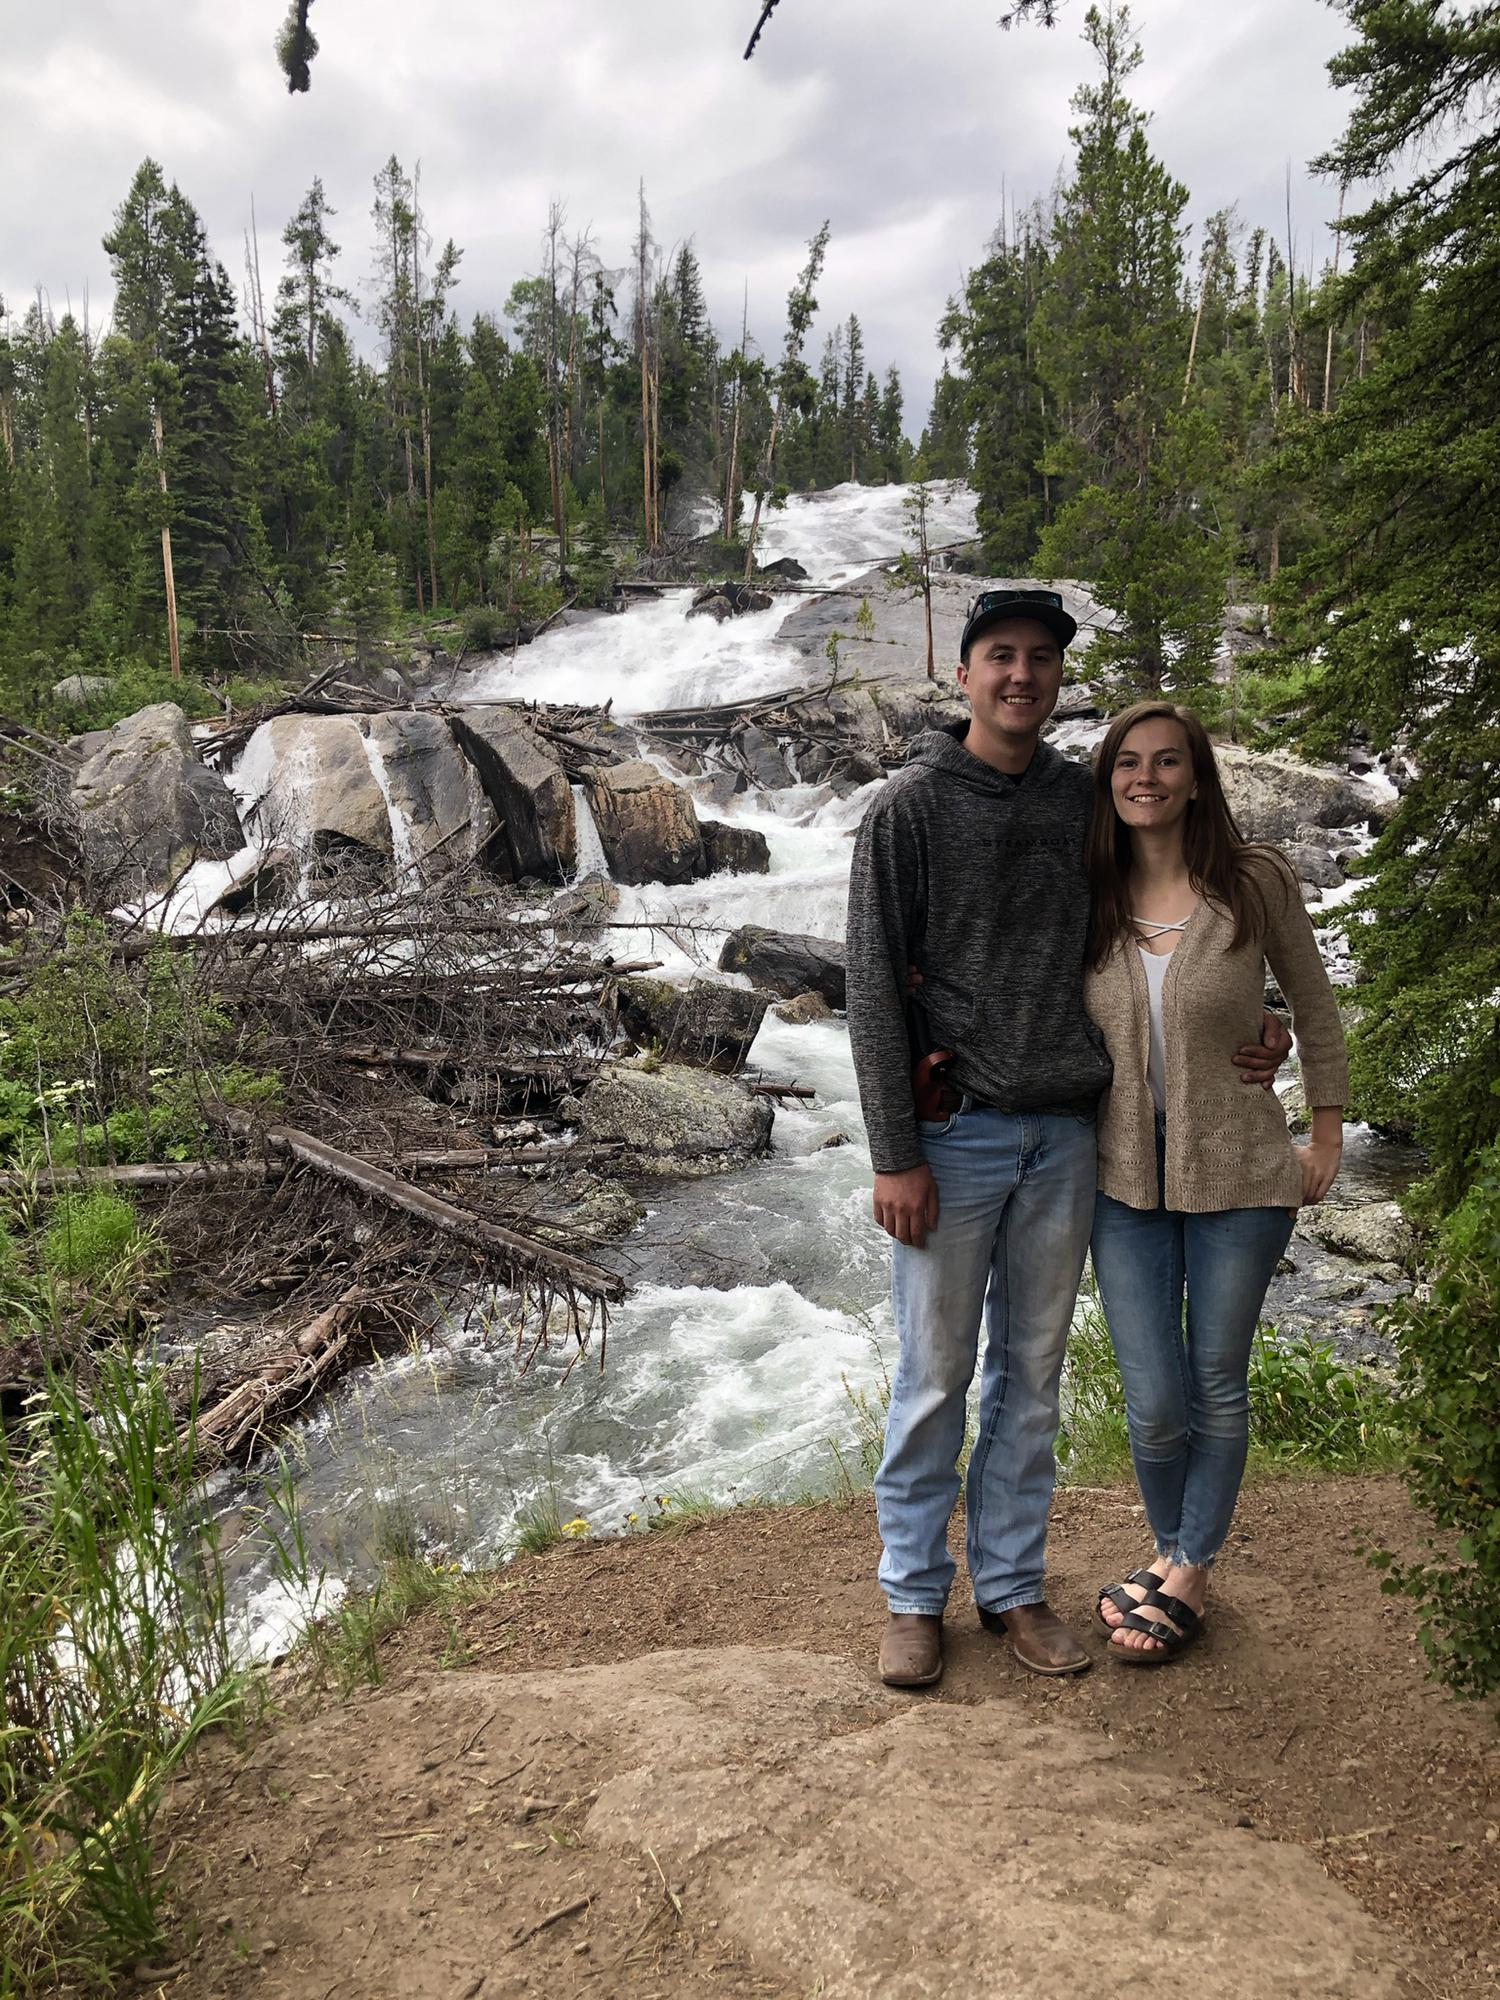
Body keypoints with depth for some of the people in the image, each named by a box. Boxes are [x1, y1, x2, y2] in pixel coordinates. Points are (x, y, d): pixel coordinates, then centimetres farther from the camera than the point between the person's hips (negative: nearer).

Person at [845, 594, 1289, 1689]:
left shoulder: (1088, 798, 7)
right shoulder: (911, 806, -5)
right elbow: (875, 987, -8)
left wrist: (1247, 1029, 4)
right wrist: (895, 1155, -11)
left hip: (1067, 1136, 4)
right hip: (955, 1135, -4)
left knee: (1032, 1374, 14)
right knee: (936, 1376, 6)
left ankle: (1013, 1584, 30)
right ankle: (915, 1594, 24)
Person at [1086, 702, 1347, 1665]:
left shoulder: (1256, 881, -8)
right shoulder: (1086, 899, -1)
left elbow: (1314, 1008, 4)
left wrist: (1327, 1137, 6)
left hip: (1236, 1174, -1)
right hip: (1125, 1179, 2)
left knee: (1217, 1388, 12)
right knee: (1155, 1405, 5)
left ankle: (1190, 1575, 33)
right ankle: (1173, 1550, 34)